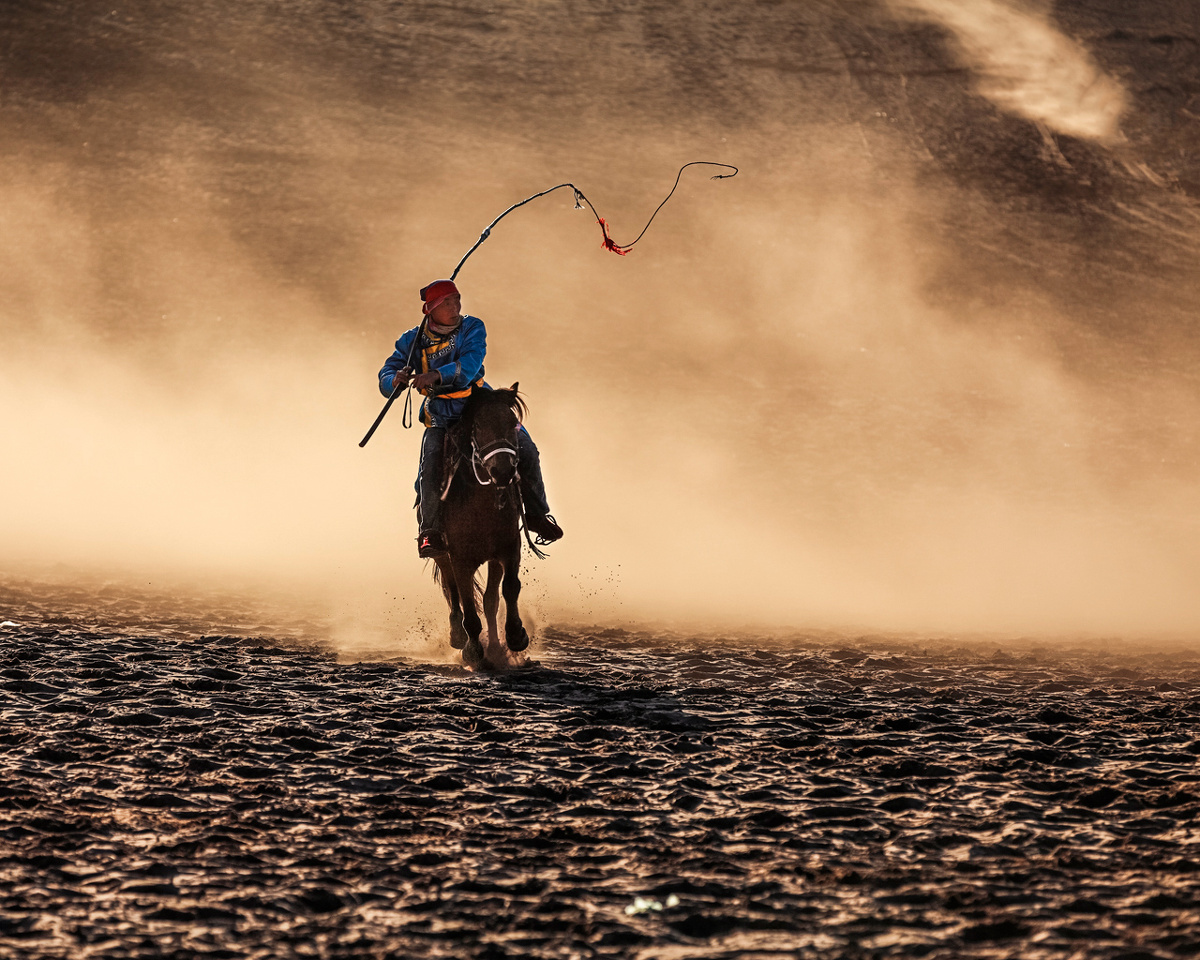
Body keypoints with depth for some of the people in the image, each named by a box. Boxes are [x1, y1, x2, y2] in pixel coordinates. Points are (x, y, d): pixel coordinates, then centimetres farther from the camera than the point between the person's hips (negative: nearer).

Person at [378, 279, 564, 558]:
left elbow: (469, 364, -21)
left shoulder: (472, 328, -3)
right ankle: (430, 530, -8)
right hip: (441, 417, -1)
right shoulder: (412, 342, 0)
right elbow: (385, 381, -3)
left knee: (525, 449, -12)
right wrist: (397, 379, -29)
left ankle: (536, 513, 8)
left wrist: (437, 375, -39)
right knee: (431, 466, -25)